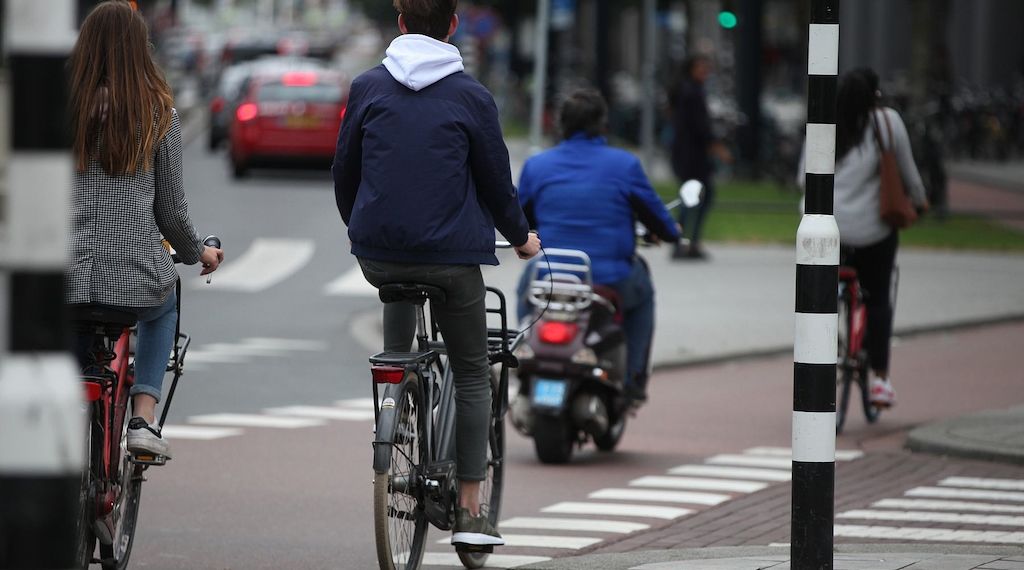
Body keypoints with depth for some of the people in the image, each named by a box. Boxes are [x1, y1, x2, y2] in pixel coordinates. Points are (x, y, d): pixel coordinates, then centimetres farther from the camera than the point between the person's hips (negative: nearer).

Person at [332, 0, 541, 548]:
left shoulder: (367, 87, 0)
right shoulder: (471, 97, -6)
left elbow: (344, 169, 9)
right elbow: (496, 178, 1)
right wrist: (521, 236, 19)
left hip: (377, 255, 3)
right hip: (451, 256, -3)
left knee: (399, 288, 39)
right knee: (472, 375, 9)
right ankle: (469, 510, 3)